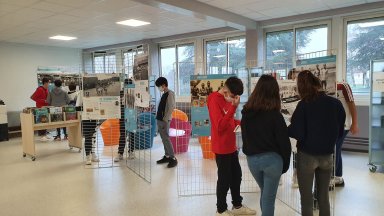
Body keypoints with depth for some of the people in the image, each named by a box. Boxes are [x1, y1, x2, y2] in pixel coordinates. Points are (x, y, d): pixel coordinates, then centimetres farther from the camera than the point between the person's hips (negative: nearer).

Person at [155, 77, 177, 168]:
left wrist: (165, 120, -19)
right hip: (160, 119, 9)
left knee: (166, 139, -9)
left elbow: (171, 108, -17)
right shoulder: (164, 94, 15)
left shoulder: (170, 93, -11)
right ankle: (167, 156, 19)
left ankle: (173, 158, -5)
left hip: (164, 120, -9)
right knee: (163, 139, 11)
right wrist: (160, 119, 13)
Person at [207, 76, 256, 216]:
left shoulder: (228, 99, 9)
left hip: (231, 146, 9)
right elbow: (220, 125, -26)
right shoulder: (214, 100, -18)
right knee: (224, 179, 3)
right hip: (221, 148, -9)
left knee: (236, 175, 18)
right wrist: (233, 107, -29)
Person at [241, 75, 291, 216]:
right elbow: (284, 142, -11)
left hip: (252, 160, 4)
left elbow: (245, 139, 6)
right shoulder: (274, 115, -14)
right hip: (271, 159, -4)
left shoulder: (246, 113, -1)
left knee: (264, 193, 25)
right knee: (269, 197, 10)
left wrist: (250, 154, 14)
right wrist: (285, 163, 2)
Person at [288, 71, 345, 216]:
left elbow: (297, 133, -17)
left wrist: (286, 129, 1)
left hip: (307, 155, -4)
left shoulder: (304, 105, -15)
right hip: (327, 156, 4)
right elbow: (340, 132, 5)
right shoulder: (336, 103, -4)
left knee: (306, 198, 9)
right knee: (323, 196, 19)